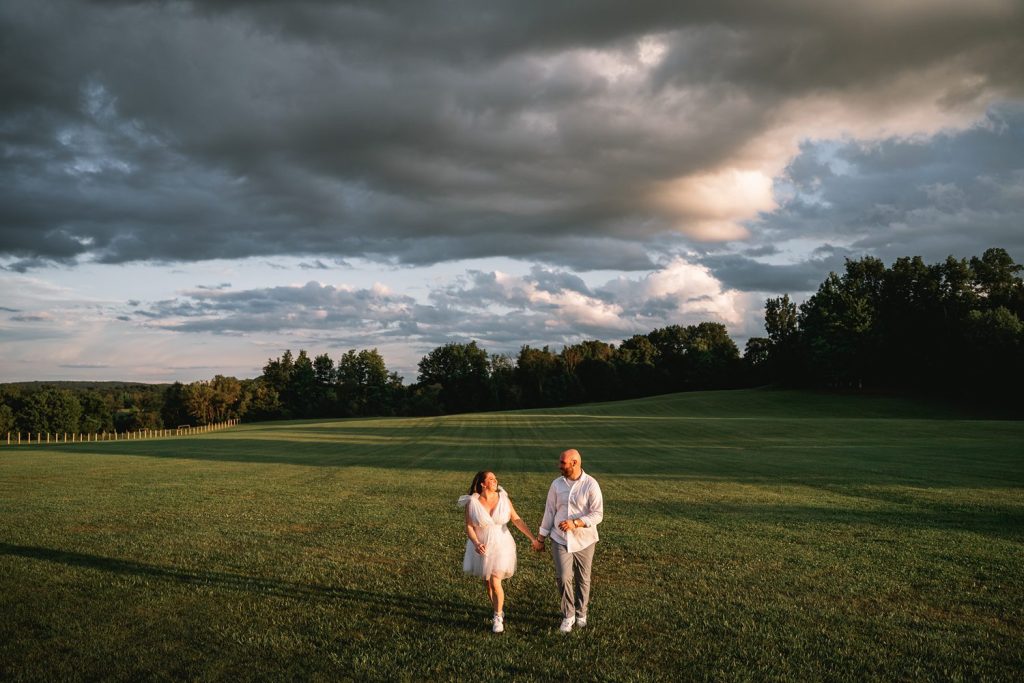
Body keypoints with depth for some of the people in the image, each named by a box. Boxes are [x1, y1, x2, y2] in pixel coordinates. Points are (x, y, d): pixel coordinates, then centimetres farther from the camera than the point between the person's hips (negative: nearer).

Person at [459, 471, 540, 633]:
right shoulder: (472, 503, -12)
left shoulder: (503, 499, -8)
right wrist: (476, 543, -28)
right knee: (487, 583, 13)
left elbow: (517, 520, -4)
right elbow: (469, 527, -11)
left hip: (500, 547, -1)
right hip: (482, 548, 1)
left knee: (495, 582, -9)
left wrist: (532, 537, -7)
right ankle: (499, 611, 36)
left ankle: (498, 617, 10)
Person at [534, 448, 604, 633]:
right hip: (560, 539, 2)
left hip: (584, 540, -2)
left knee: (582, 579, 10)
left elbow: (598, 514, -14)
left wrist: (575, 523, -26)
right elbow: (549, 512, 6)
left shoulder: (591, 484, -12)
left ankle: (581, 614, 31)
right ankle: (568, 615, 8)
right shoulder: (557, 484, -1)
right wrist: (541, 538, 8)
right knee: (563, 577, -10)